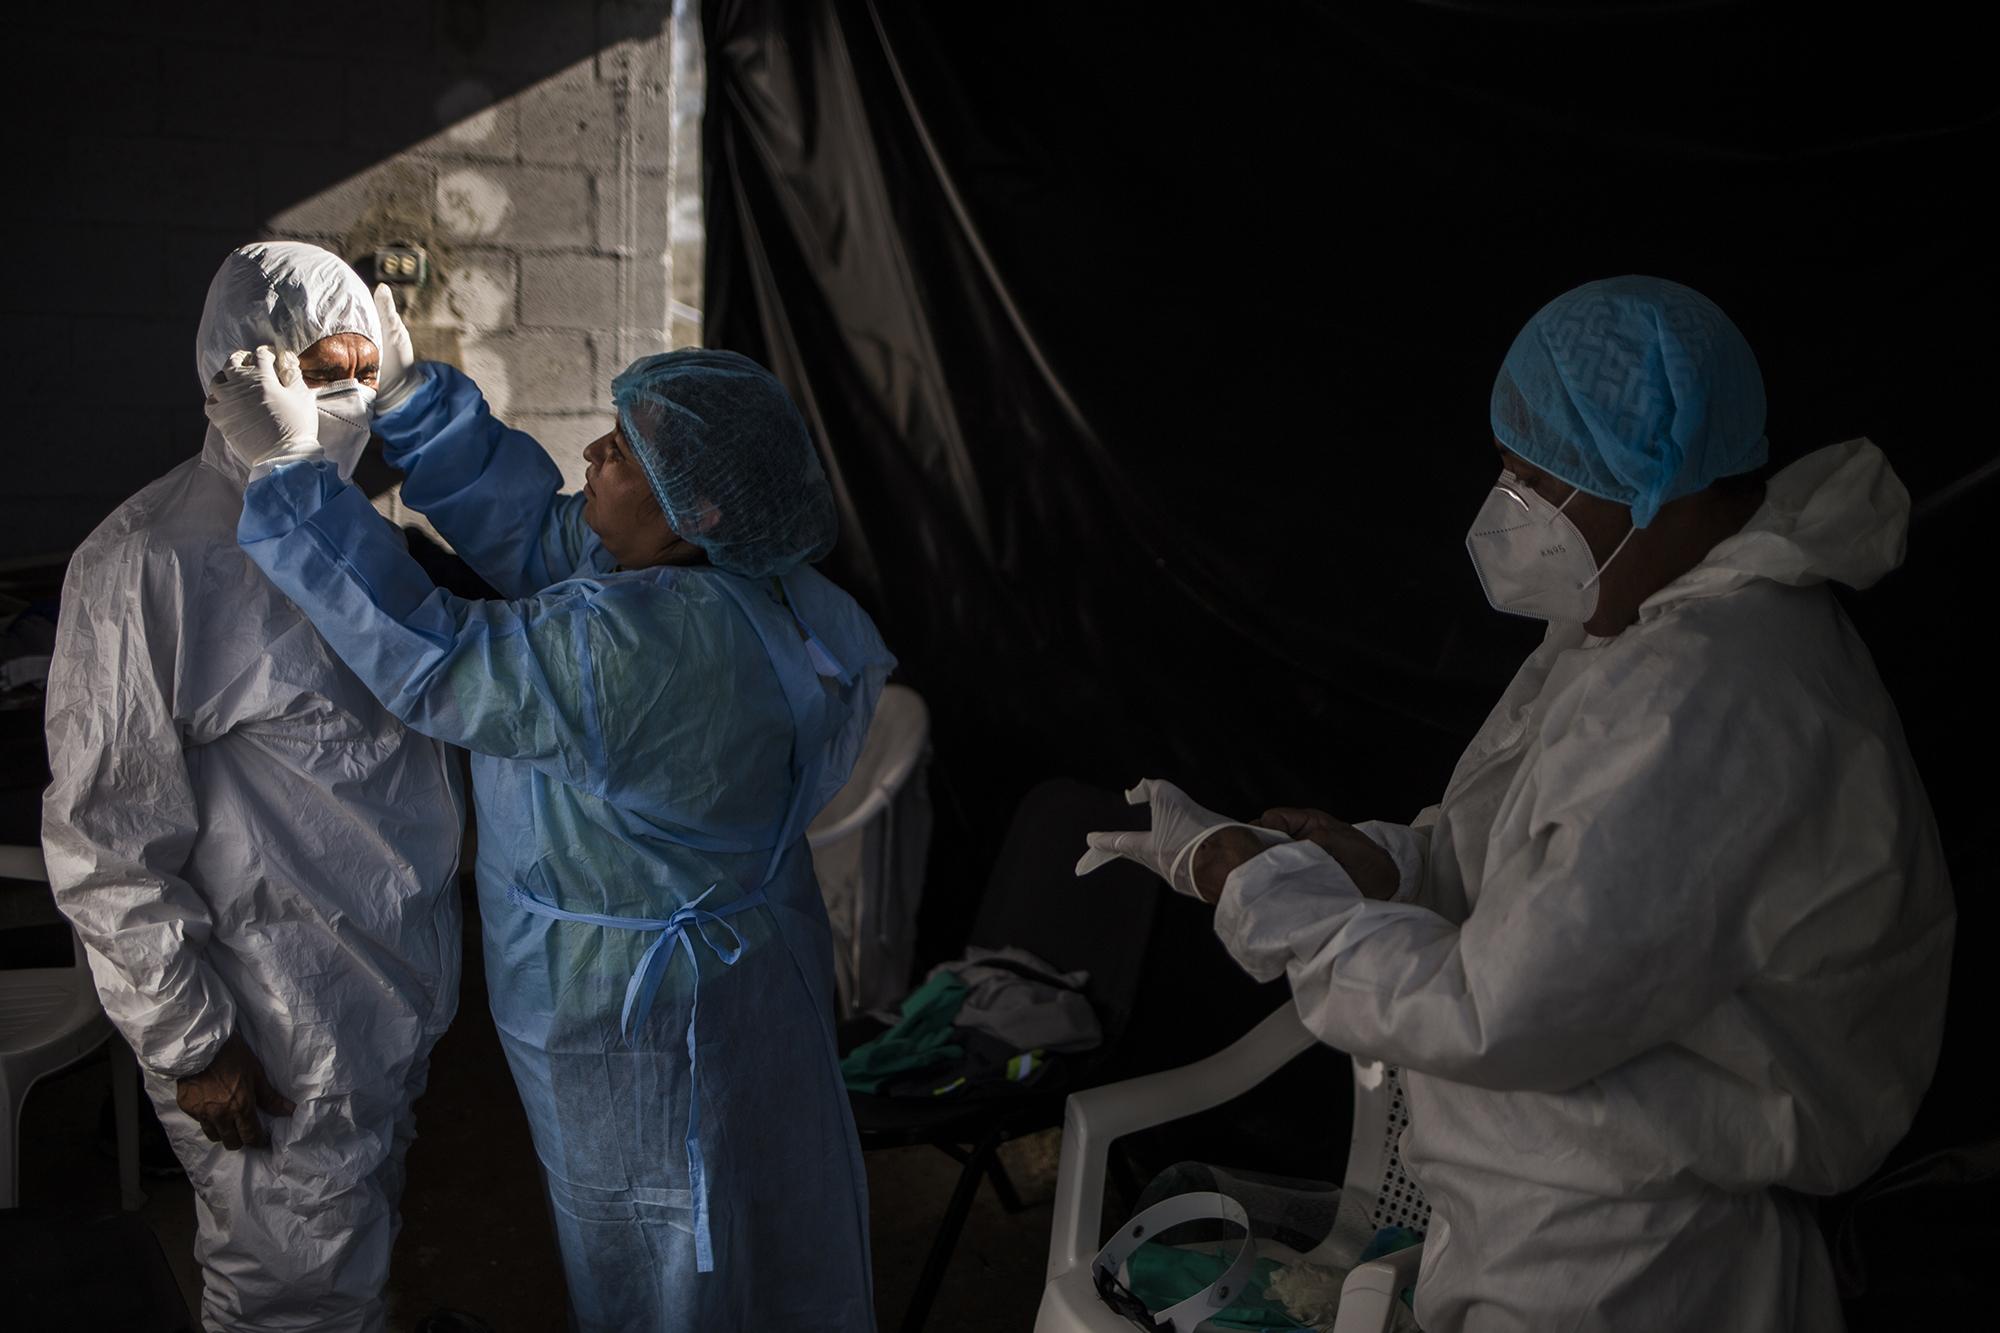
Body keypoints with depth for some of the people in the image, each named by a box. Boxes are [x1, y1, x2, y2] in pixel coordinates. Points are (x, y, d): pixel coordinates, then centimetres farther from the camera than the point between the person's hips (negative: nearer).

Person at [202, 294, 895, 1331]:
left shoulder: (646, 645, -36)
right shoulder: (710, 575, -7)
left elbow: (432, 664, -29)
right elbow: (525, 529, 1)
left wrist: (288, 468, -25)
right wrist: (411, 392, -5)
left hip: (651, 1025, -9)